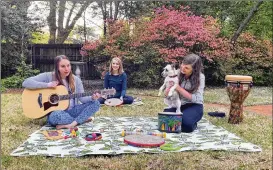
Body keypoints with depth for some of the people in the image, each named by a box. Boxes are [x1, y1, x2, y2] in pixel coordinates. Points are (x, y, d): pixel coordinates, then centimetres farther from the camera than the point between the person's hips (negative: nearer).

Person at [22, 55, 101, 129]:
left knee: (95, 103, -14)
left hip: (72, 111, 5)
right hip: (55, 112, -4)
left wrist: (92, 98, -21)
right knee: (56, 116, -42)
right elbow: (26, 83, -12)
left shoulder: (76, 80, 6)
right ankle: (83, 119, -16)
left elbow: (82, 98, 2)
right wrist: (47, 85, -21)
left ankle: (72, 124, -29)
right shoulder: (48, 76, -6)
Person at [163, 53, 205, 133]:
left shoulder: (200, 77, -12)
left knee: (186, 122, -33)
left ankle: (193, 124, 5)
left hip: (194, 106, -3)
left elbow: (196, 98, -17)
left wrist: (179, 88, -23)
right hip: (178, 105, 4)